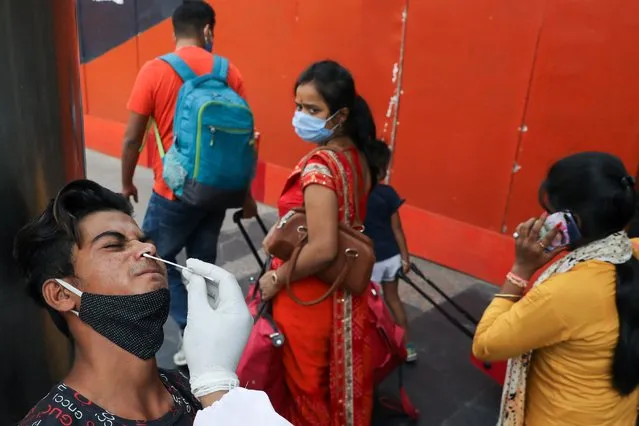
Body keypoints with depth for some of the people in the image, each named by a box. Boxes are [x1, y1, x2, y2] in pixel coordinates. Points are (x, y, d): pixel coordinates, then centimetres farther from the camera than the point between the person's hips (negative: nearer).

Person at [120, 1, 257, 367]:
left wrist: (127, 183, 10)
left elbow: (133, 138, -6)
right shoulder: (229, 72, 0)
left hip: (174, 192, -4)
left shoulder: (155, 70, -9)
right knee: (204, 265, 15)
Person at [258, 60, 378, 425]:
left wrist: (276, 279, -18)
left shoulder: (319, 167, -27)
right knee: (345, 377, 25)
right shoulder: (358, 157, -1)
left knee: (309, 386, 16)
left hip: (309, 296, -8)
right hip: (347, 289, 8)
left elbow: (322, 249, -32)